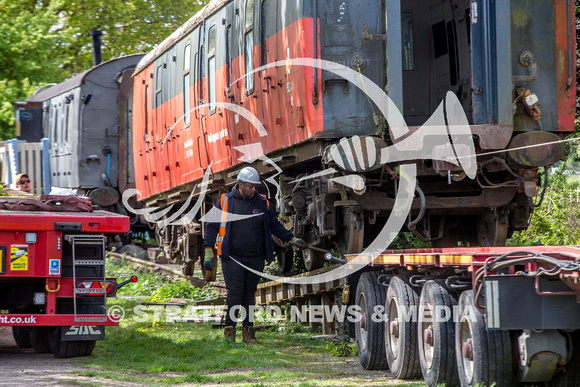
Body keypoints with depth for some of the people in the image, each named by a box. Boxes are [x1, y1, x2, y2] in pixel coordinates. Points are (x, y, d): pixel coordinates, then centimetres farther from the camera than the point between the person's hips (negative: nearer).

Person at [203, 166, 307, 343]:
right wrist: (208, 251, -1)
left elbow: (275, 226, 18)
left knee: (249, 294, 8)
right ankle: (229, 330, -2)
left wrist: (291, 239, 9)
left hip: (255, 259, 3)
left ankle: (248, 331, 13)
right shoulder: (225, 202, 0)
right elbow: (212, 226, 4)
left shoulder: (262, 203, 9)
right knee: (234, 293, -8)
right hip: (232, 258, -3)